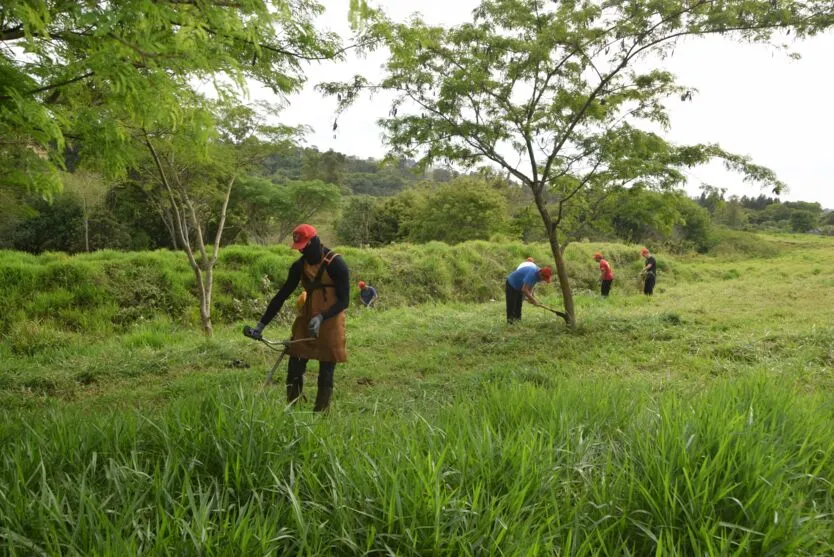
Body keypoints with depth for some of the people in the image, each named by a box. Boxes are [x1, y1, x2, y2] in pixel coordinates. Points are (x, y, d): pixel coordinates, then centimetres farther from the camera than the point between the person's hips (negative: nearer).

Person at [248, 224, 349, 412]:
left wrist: (322, 317, -27)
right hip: (306, 321, 5)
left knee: (326, 374, 1)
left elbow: (344, 301, -13)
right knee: (294, 369, 2)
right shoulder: (300, 266, 4)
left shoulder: (336, 264, -13)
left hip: (330, 324, -5)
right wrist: (262, 323, 3)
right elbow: (282, 295, 7)